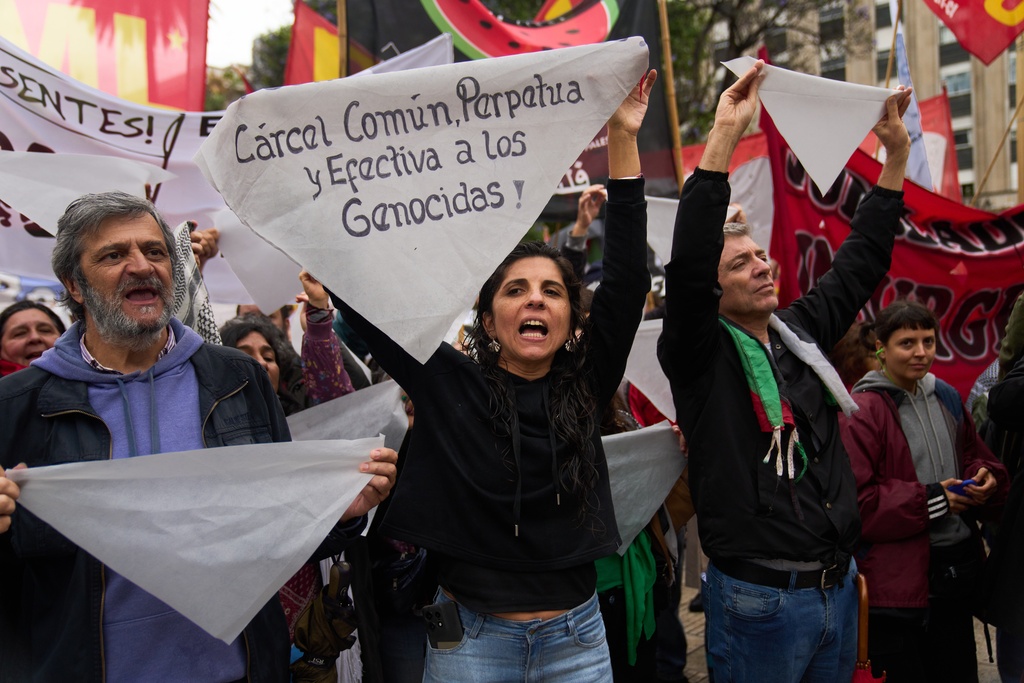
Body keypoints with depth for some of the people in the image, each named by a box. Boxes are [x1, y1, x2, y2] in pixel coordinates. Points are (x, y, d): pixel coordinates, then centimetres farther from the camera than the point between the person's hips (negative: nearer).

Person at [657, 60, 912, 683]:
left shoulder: (801, 333, 8)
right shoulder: (700, 355, -11)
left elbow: (860, 262, 13)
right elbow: (688, 261, -26)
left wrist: (897, 152, 8)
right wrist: (724, 137, -30)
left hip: (838, 586, 6)